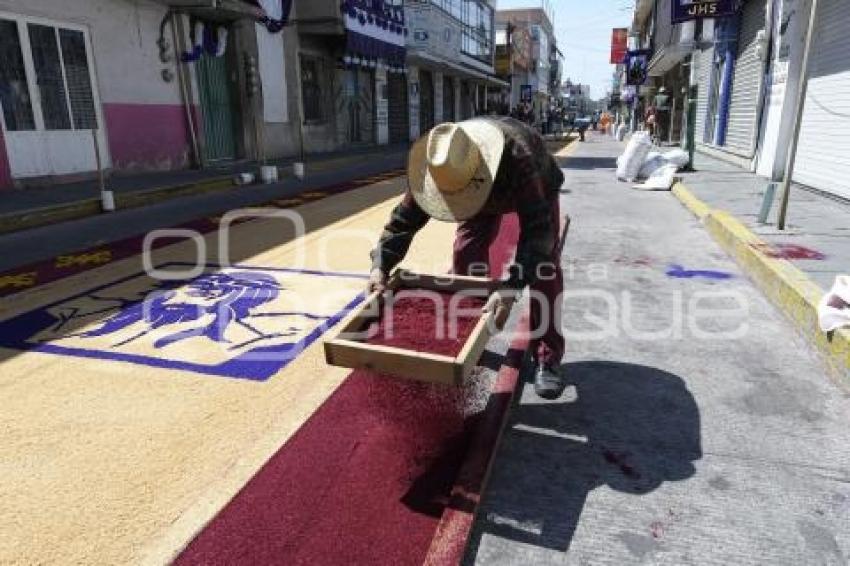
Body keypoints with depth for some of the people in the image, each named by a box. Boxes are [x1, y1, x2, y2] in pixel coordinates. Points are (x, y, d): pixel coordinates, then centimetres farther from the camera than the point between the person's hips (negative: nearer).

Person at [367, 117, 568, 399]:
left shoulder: (519, 159, -48)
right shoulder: (435, 167, -35)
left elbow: (538, 228, -49)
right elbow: (404, 218, -28)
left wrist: (513, 283, -61)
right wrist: (381, 265, -40)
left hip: (536, 190, -3)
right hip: (486, 195, 4)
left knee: (545, 264, -18)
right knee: (466, 257, -10)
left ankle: (548, 359, -9)